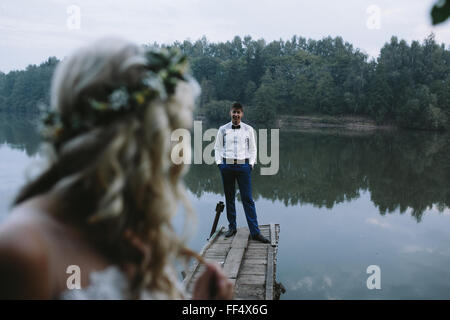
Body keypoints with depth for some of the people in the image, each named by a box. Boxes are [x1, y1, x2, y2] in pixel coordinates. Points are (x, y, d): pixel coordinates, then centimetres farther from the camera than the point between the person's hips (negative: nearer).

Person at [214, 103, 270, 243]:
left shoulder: (248, 129, 7)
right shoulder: (223, 129, 7)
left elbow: (252, 148, 11)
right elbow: (217, 148, 11)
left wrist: (251, 163, 1)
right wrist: (219, 162, 0)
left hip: (243, 165, -1)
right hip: (227, 166, 1)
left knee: (248, 199, -4)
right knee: (229, 198, 7)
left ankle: (255, 232, -3)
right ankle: (232, 227, 20)